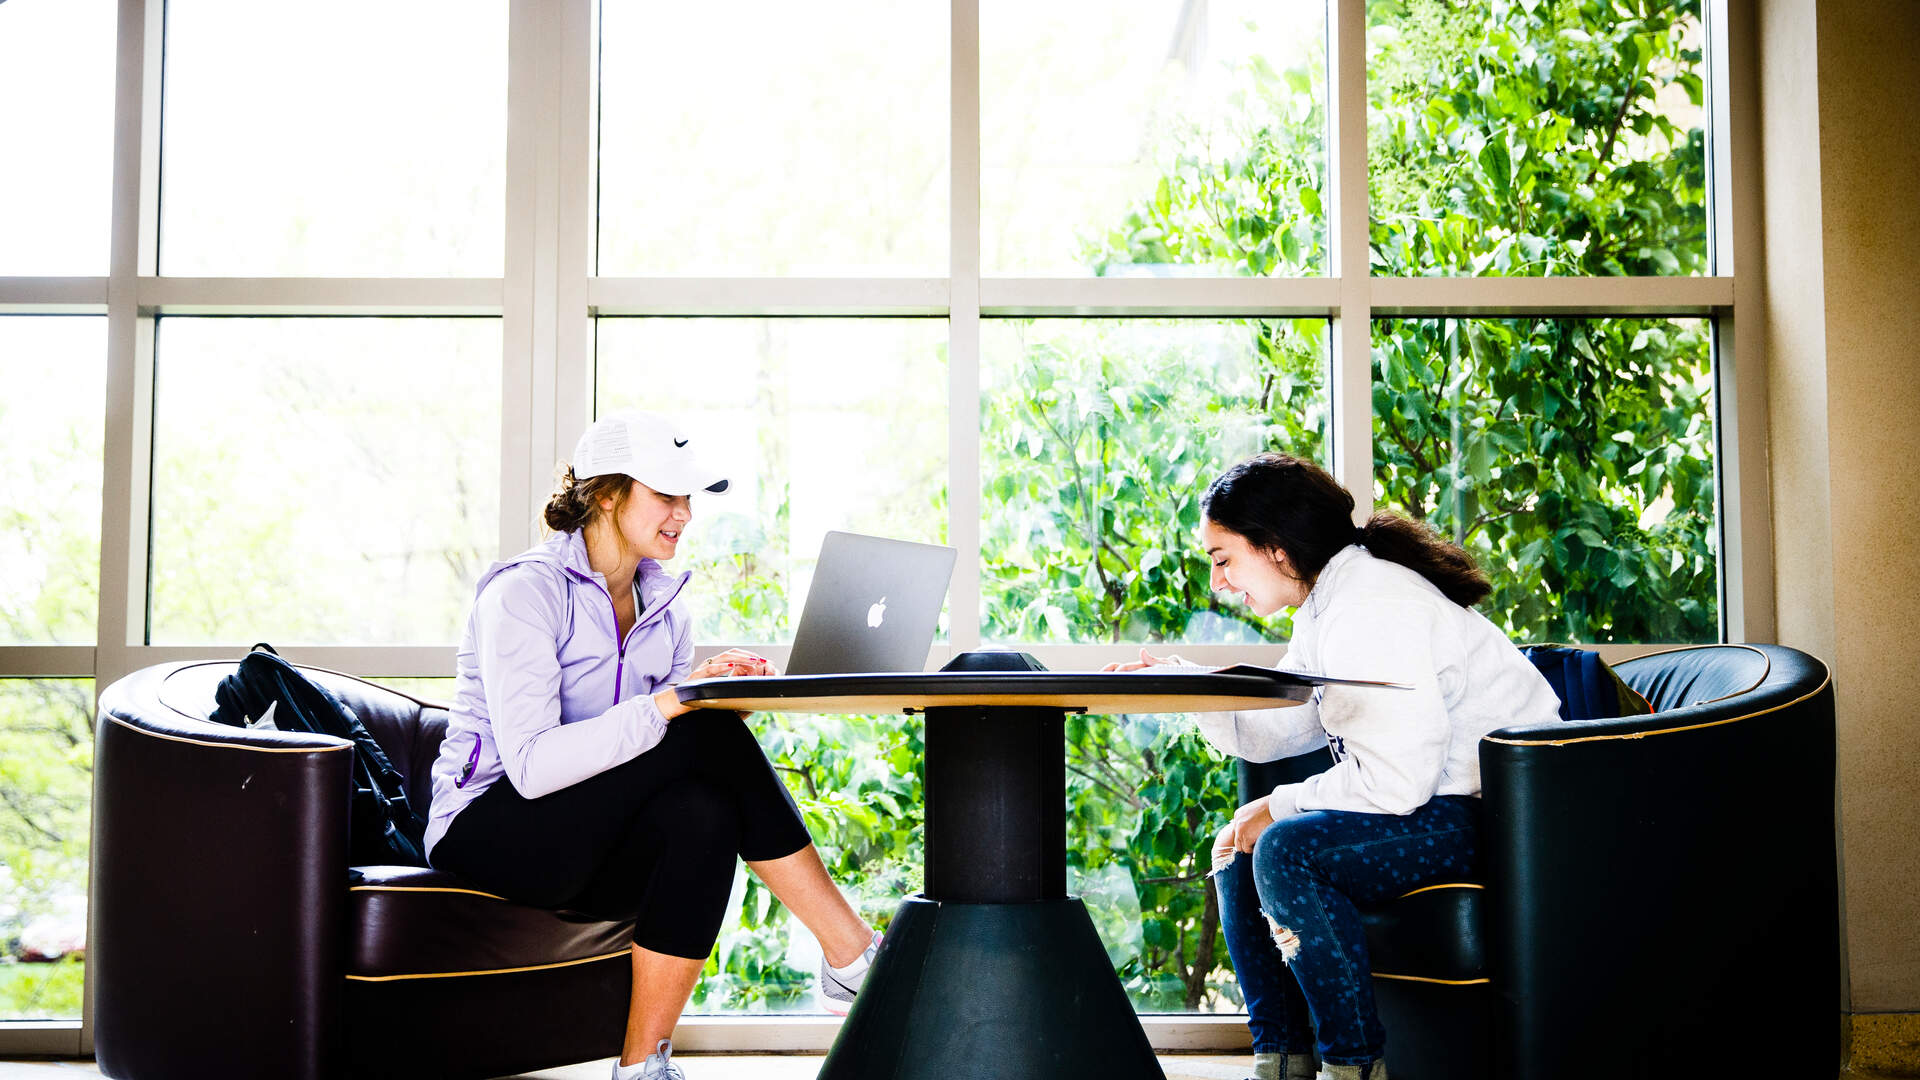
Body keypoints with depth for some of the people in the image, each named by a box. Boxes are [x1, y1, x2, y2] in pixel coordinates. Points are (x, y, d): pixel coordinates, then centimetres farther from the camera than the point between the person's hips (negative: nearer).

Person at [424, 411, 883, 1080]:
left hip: (595, 850, 7)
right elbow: (532, 765, -27)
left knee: (706, 815, -29)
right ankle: (851, 956, -21)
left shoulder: (664, 606, 9)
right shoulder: (525, 590, -15)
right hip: (490, 835, -7)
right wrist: (671, 703, -34)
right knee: (706, 733, -26)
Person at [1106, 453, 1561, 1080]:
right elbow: (1270, 733, 15)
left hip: (1494, 814, -11)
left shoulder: (1371, 606, -21)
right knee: (1239, 846, 8)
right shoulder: (1321, 610, 11)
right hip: (1434, 799, 11)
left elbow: (1396, 780, -27)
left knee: (1285, 851, -25)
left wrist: (1277, 809, -15)